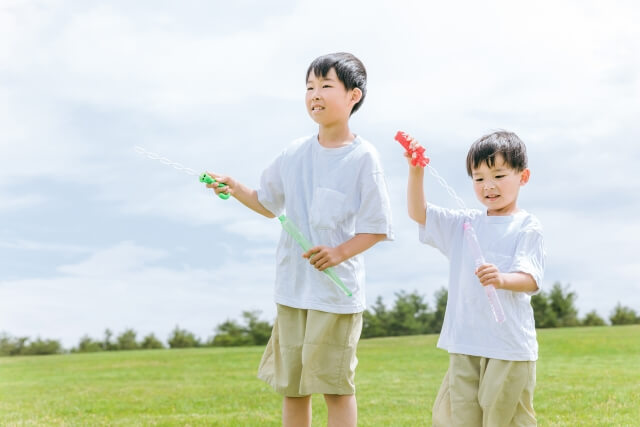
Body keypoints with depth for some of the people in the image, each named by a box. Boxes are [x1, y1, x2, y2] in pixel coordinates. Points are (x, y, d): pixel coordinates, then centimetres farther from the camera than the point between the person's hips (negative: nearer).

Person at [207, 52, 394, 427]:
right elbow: (269, 204, 20)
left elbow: (377, 227, -9)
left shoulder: (362, 157, -10)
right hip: (292, 287, 6)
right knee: (291, 385, 13)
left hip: (337, 288, -5)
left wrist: (340, 252, -22)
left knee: (335, 384, 1)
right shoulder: (295, 154, 5)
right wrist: (236, 190, 5)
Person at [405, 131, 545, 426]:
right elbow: (418, 212, 10)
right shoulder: (464, 224, 14)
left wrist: (502, 279, -35)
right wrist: (416, 171, -4)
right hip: (464, 346, 5)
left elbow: (530, 279, -13)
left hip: (509, 347, -5)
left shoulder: (527, 227, -2)